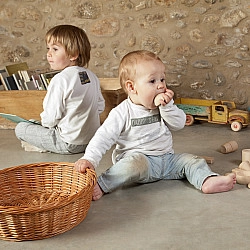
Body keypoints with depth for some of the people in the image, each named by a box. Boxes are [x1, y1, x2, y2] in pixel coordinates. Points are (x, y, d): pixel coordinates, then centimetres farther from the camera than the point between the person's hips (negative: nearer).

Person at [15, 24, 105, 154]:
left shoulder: (60, 80, -21)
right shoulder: (92, 76, 2)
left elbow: (51, 118, -19)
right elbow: (100, 106, 11)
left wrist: (43, 122, 3)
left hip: (69, 144, -8)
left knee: (20, 128, 0)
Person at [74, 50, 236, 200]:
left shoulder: (165, 106, 8)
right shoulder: (122, 113, -10)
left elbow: (179, 124, -1)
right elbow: (104, 136, -14)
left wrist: (167, 106, -17)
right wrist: (90, 159, -28)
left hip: (166, 158, 6)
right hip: (138, 157, -6)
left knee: (193, 161, -9)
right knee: (135, 164, -37)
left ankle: (208, 181, -30)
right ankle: (100, 186, -39)